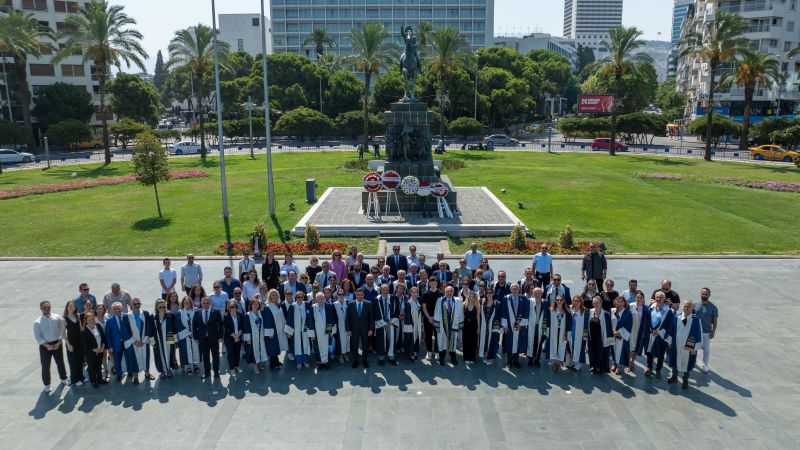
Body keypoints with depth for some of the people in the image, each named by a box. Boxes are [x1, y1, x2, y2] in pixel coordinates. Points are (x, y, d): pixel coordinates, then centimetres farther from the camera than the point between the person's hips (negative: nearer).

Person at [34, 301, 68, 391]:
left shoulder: (57, 317, -6)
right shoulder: (38, 322, -12)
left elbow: (62, 330, -2)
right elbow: (37, 337, -10)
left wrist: (59, 343, -10)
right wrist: (47, 346, -17)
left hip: (57, 344, 2)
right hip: (45, 345, -2)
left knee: (60, 362, 17)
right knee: (45, 366, 8)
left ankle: (63, 379, 38)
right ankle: (47, 385, 26)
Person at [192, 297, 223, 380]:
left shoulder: (216, 312, -5)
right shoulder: (197, 313, 1)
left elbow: (220, 325, -4)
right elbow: (194, 326, 4)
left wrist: (220, 337, -7)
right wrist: (196, 337, 1)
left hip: (214, 338, -2)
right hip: (202, 339, 2)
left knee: (215, 355, 8)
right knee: (205, 356, 9)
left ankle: (216, 372, 21)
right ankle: (207, 372, 21)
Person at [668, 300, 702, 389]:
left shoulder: (696, 320, -13)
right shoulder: (677, 318, -5)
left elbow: (699, 334, -9)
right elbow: (671, 331, 5)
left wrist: (695, 348, -9)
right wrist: (670, 342, 7)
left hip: (689, 347, -2)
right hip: (676, 345, 3)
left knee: (686, 362, 11)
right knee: (675, 361, 16)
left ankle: (685, 380, 29)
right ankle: (674, 376, 35)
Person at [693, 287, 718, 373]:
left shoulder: (713, 307, -10)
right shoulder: (695, 304, -4)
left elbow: (715, 320, -6)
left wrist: (713, 331, -9)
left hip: (706, 332, -2)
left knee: (706, 349, 7)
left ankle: (704, 365, 22)